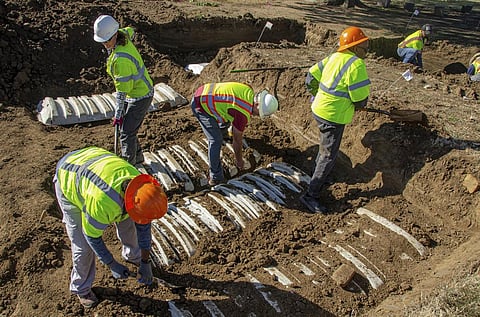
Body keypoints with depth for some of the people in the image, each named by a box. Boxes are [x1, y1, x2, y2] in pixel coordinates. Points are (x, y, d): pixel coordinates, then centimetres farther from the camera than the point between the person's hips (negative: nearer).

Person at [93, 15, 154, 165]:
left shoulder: (120, 59, -32)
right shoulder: (123, 35, -5)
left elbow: (122, 90, -27)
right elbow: (130, 31, 22)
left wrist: (118, 114, -21)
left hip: (140, 96, -10)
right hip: (133, 94, 10)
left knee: (126, 132, -5)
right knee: (128, 128, 18)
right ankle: (137, 157, 35)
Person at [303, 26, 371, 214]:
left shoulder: (334, 57, 7)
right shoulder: (356, 64, -18)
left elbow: (311, 77, 11)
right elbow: (360, 97, -19)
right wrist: (360, 105, 4)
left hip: (319, 109, 9)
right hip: (333, 116, -9)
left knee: (324, 148, 28)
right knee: (329, 156, -3)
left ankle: (318, 177, 47)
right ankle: (311, 195, 0)